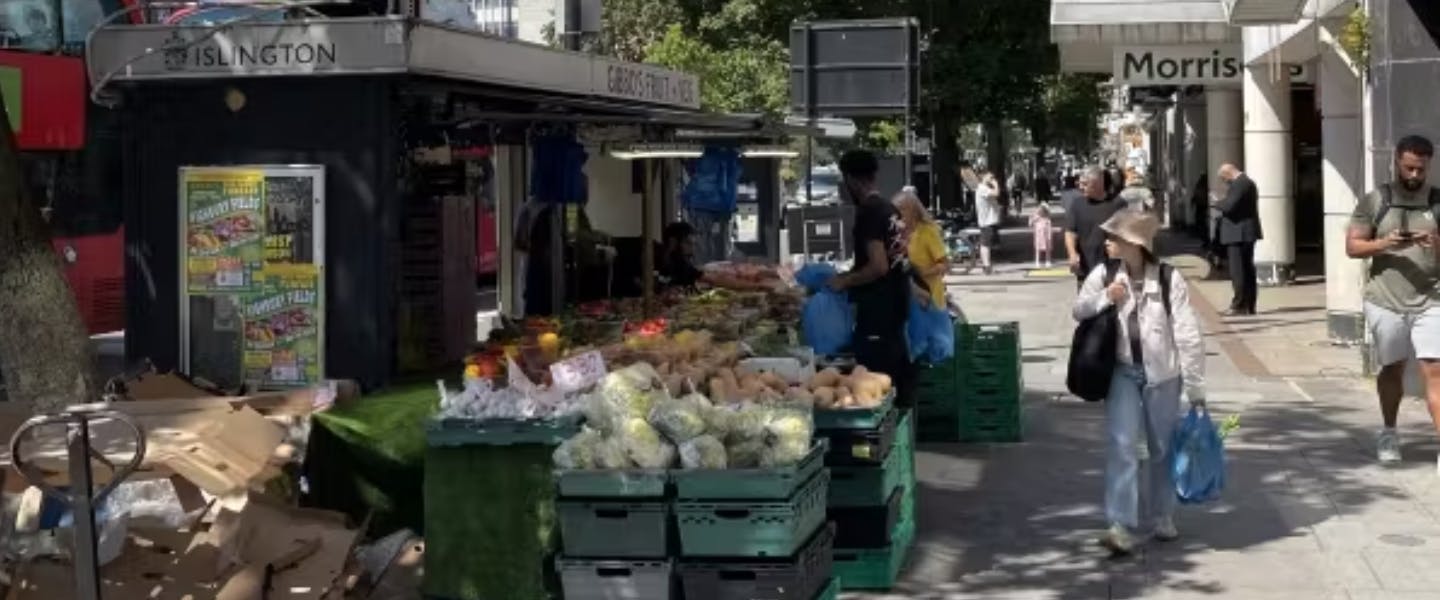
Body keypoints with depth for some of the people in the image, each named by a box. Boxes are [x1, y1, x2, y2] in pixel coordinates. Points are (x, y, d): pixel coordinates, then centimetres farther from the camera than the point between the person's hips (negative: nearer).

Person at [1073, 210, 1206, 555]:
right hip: (1122, 372, 1)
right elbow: (1079, 310, 10)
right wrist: (1104, 298, -13)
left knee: (1163, 448, 12)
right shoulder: (1104, 275, -3)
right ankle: (1121, 526, -12)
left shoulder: (1168, 279, -12)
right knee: (1121, 445, -10)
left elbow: (1188, 336, -10)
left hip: (1162, 374, -1)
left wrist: (1196, 388, -9)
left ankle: (1161, 517, 29)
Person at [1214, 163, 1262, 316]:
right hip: (1247, 233, 11)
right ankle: (1249, 306, 15)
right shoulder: (1248, 182, 18)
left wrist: (1217, 203, -4)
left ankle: (1239, 306, -8)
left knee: (1238, 271, -8)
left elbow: (1229, 206, -23)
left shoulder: (1239, 184, -16)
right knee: (1248, 270, 12)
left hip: (1238, 234, -11)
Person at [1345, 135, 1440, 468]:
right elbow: (1352, 246, 1)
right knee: (1392, 368, 14)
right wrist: (1384, 244, -17)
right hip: (1385, 302, 1)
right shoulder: (1375, 202, 2)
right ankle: (1389, 434, 34)